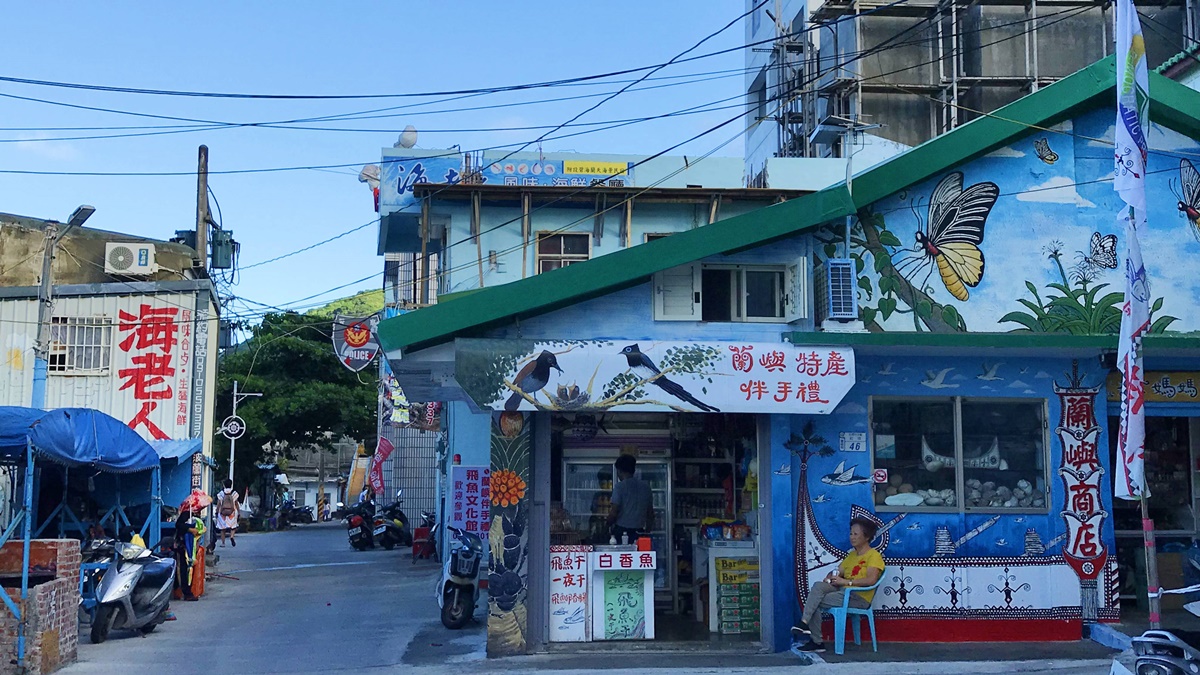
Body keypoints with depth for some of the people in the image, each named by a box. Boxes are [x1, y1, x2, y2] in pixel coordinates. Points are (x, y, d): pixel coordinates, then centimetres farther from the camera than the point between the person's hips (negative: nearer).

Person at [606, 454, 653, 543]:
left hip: (622, 530, -5)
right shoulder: (645, 487, 10)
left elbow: (613, 513, -11)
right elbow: (650, 514, 13)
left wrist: (608, 526, 6)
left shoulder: (619, 486, -7)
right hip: (639, 532, 5)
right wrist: (646, 530, 23)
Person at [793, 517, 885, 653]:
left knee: (815, 602, -20)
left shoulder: (873, 555, -4)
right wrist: (830, 576, -6)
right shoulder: (852, 554, 23)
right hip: (843, 591, 7)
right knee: (818, 586, -22)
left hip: (859, 597, -7)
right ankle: (804, 622, -28)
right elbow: (838, 571, 18)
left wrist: (846, 581, -20)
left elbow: (871, 580, -19)